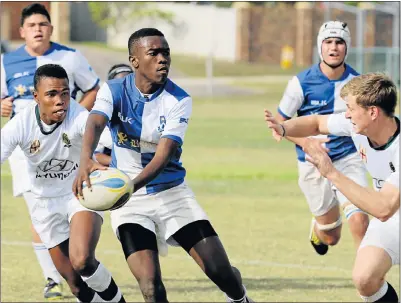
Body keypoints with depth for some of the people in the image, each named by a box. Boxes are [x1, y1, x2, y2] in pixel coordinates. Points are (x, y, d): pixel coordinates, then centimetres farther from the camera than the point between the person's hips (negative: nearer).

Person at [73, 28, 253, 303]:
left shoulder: (179, 101, -11)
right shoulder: (114, 91, -9)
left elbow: (164, 154, -23)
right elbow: (95, 124, -30)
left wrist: (132, 185, -42)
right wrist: (86, 161, -52)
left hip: (171, 191, 1)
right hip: (129, 201, -1)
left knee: (219, 269, -5)